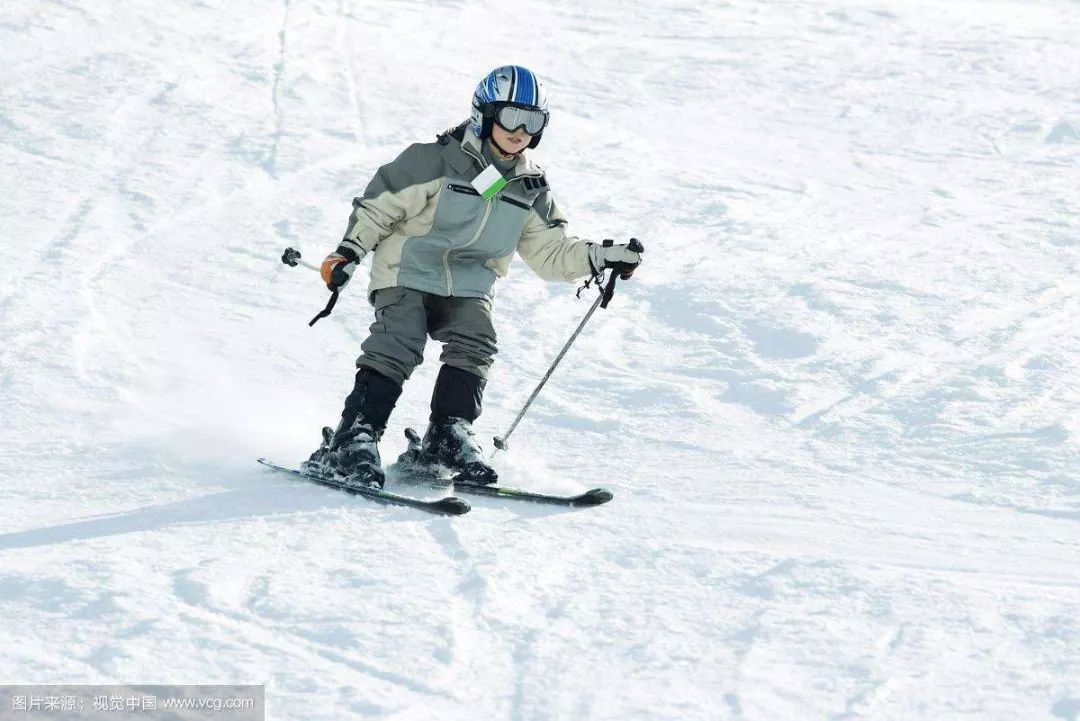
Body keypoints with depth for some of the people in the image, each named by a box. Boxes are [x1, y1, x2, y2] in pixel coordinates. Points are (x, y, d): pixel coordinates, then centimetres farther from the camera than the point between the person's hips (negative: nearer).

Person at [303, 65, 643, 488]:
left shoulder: (530, 189, 7)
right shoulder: (439, 161, -10)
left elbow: (551, 253, 11)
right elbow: (380, 204, -7)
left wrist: (600, 258, -4)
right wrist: (350, 251, -16)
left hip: (469, 286, 5)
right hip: (409, 274, -5)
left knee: (475, 347, -20)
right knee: (397, 346, -22)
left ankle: (448, 438, -12)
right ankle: (352, 439, -24)